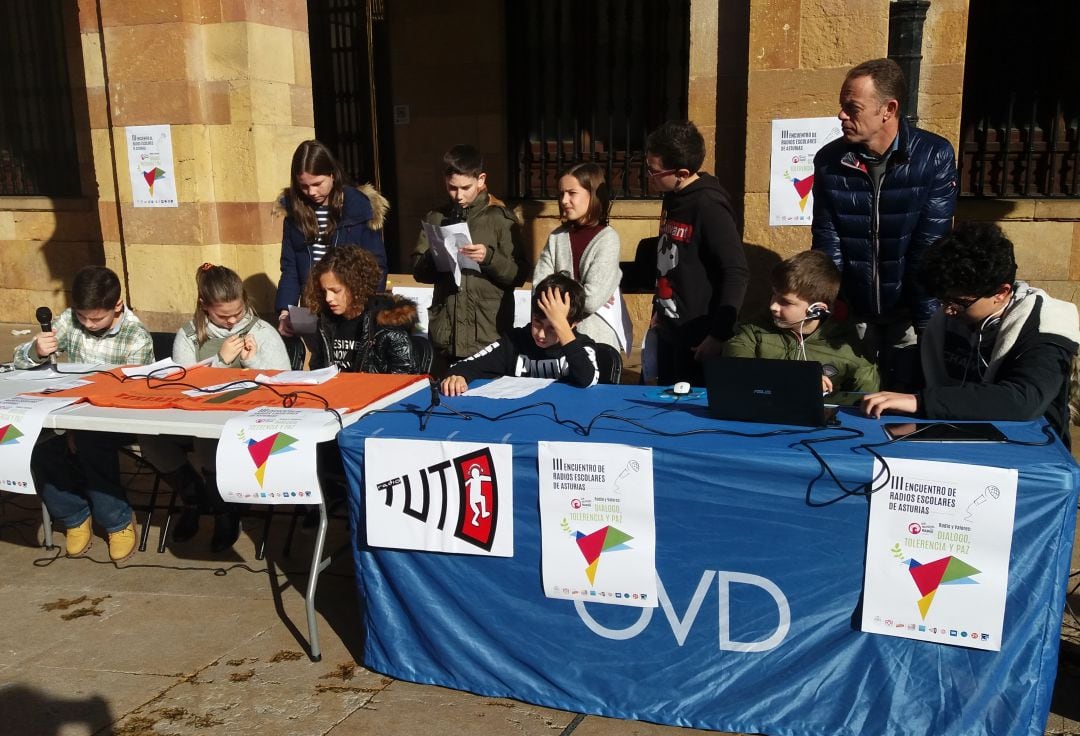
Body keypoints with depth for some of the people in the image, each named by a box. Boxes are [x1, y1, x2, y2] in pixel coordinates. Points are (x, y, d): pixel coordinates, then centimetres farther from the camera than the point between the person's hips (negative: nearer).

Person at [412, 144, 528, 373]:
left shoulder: (500, 218, 0)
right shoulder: (435, 218, 10)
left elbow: (519, 275, -3)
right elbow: (418, 270, 9)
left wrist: (489, 257, -20)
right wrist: (437, 258, -11)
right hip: (445, 335, 3)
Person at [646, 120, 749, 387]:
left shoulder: (708, 206, -18)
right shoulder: (673, 198, 7)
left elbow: (737, 273, -20)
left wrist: (719, 334, -20)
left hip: (698, 336, -8)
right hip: (668, 331, 8)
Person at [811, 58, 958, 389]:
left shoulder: (935, 156, -11)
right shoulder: (829, 160, -5)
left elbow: (930, 248, -13)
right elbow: (827, 247, -4)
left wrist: (926, 324, -15)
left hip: (908, 313, -2)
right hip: (852, 313, 2)